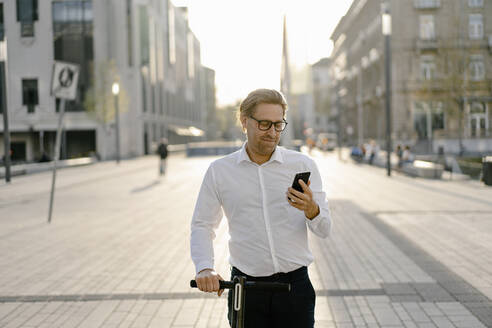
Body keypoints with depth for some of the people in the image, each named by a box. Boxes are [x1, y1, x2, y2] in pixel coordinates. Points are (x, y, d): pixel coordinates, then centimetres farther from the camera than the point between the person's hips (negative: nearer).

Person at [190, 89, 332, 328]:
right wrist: (204, 268, -10)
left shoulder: (303, 165, 1)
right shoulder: (220, 171, 2)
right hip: (246, 288, 0)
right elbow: (202, 225, 7)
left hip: (294, 284, 0)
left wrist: (311, 210, -21)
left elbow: (324, 230, 1)